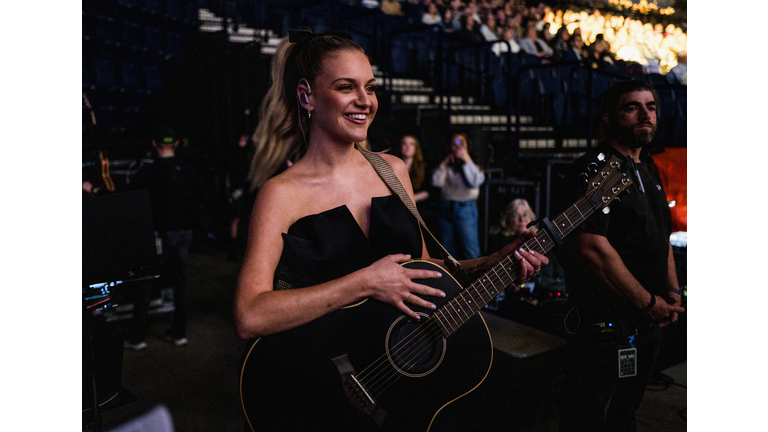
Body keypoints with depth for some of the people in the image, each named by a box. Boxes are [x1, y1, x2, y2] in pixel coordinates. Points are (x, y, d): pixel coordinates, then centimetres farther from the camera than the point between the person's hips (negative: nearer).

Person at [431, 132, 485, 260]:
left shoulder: (473, 164, 5)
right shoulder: (447, 166, 12)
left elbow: (475, 182, -13)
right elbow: (436, 182, 0)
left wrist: (467, 160, -9)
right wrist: (444, 164, -2)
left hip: (466, 208, -4)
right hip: (446, 208, 4)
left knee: (470, 250, -7)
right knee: (447, 250, 10)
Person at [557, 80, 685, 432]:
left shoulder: (648, 170, 14)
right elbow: (593, 247, -25)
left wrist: (672, 292, 8)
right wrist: (648, 303, -17)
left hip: (650, 321, 9)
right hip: (606, 323, -8)